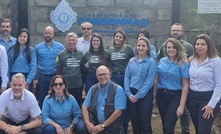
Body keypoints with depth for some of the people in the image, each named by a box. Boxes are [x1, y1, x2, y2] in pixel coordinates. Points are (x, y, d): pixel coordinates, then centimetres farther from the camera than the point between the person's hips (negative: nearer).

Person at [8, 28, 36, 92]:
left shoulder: (31, 50, 1)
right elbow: (8, 65, 6)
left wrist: (27, 82, -12)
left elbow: (33, 67, -4)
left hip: (26, 77, -2)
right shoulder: (11, 49, 7)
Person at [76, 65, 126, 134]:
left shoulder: (118, 89, -9)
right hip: (95, 123, 3)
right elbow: (85, 107, 4)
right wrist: (87, 123, -13)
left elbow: (118, 112, -15)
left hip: (112, 128, -3)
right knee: (80, 126, -23)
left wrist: (103, 126, -16)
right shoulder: (93, 89, 6)